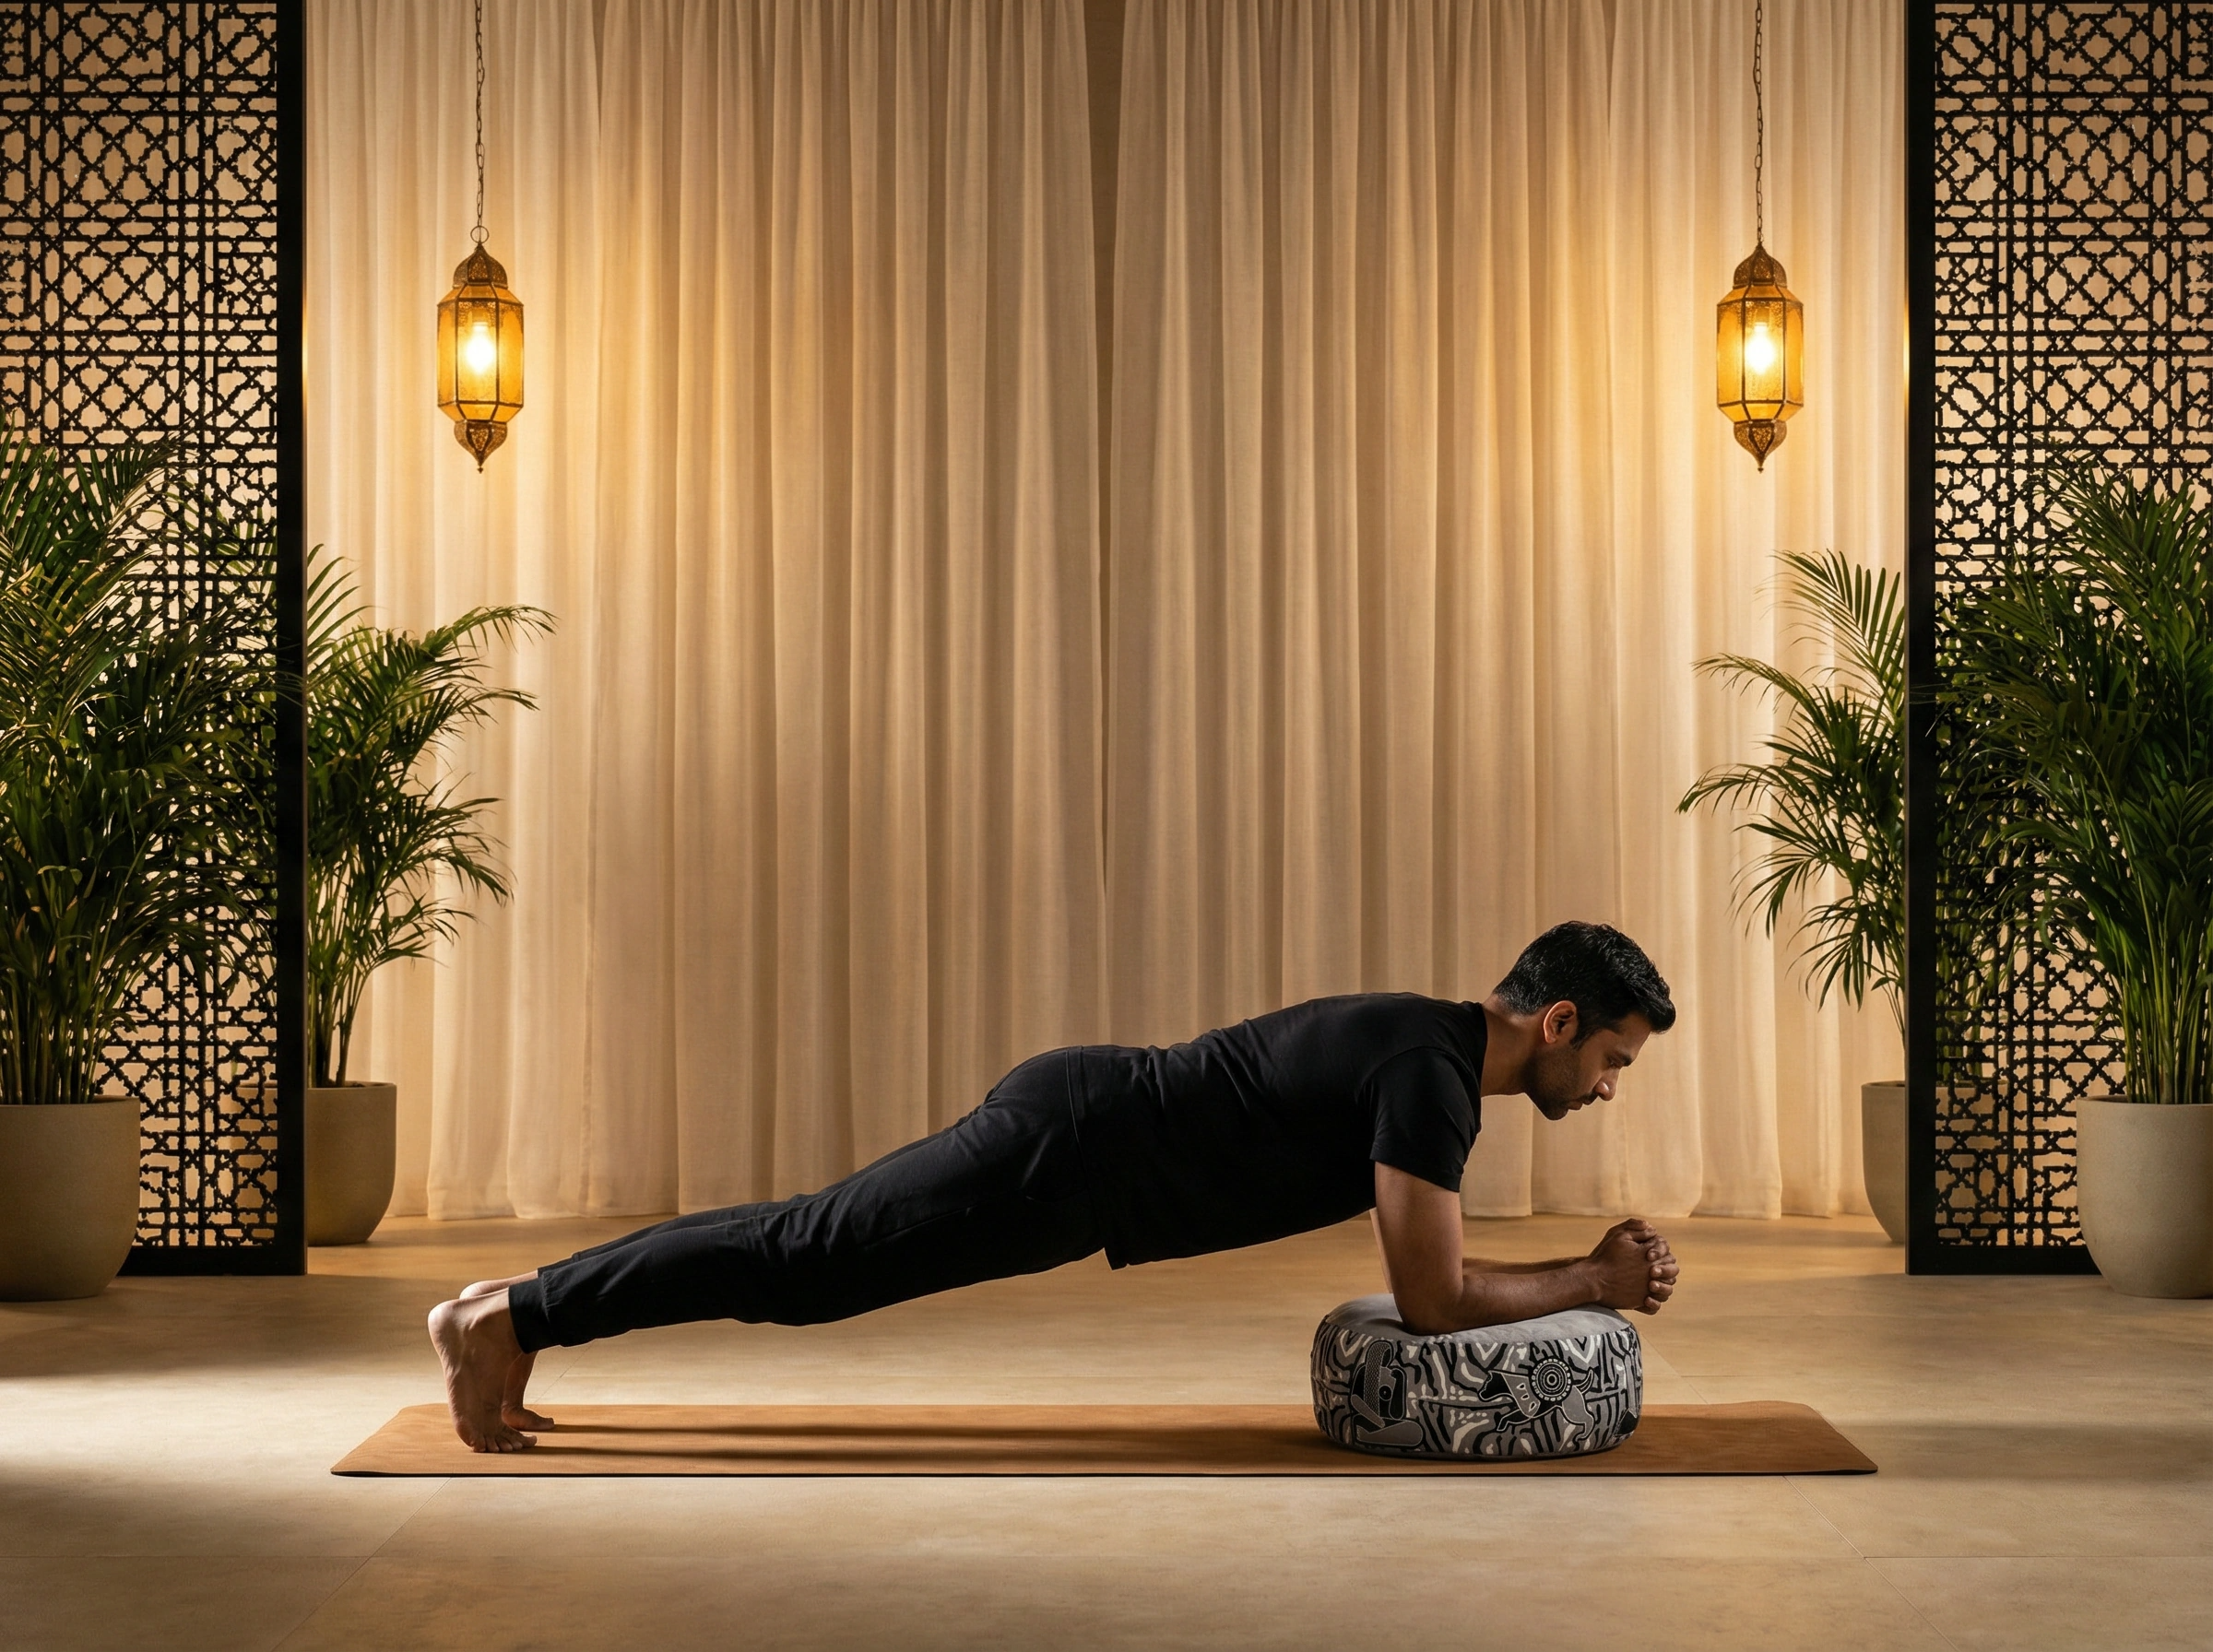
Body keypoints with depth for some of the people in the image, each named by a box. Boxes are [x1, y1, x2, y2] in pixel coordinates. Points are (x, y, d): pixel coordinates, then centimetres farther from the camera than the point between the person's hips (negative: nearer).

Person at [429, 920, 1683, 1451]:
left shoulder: (1424, 1039, 13)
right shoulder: (1432, 1077, -18)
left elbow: (1427, 1250, 27)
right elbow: (1430, 1299, -20)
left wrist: (1588, 1269, 19)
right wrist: (1596, 1283, -9)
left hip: (1083, 1113, 9)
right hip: (1071, 1156, -9)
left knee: (816, 1247, 14)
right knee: (812, 1256, -4)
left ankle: (525, 1308, 20)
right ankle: (509, 1315, 2)